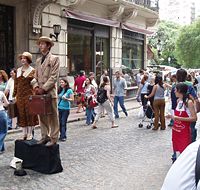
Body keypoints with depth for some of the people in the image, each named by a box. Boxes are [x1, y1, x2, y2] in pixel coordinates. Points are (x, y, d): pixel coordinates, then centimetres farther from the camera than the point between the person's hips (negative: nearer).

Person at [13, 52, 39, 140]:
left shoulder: (32, 71, -3)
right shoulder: (18, 70, 13)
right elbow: (16, 83, 15)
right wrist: (15, 95, 11)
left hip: (29, 95, -5)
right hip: (20, 96, 5)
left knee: (29, 114, 1)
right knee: (21, 114, 7)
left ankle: (30, 133, 10)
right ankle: (24, 133, 17)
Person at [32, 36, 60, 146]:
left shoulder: (54, 59, -1)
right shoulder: (38, 60, 19)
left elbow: (54, 77, -9)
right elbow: (36, 76, 18)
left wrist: (43, 88, -14)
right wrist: (36, 86, -2)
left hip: (50, 93, -6)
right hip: (40, 93, 6)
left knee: (53, 116, -1)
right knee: (42, 116, 9)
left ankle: (53, 138, 4)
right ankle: (45, 136, 19)